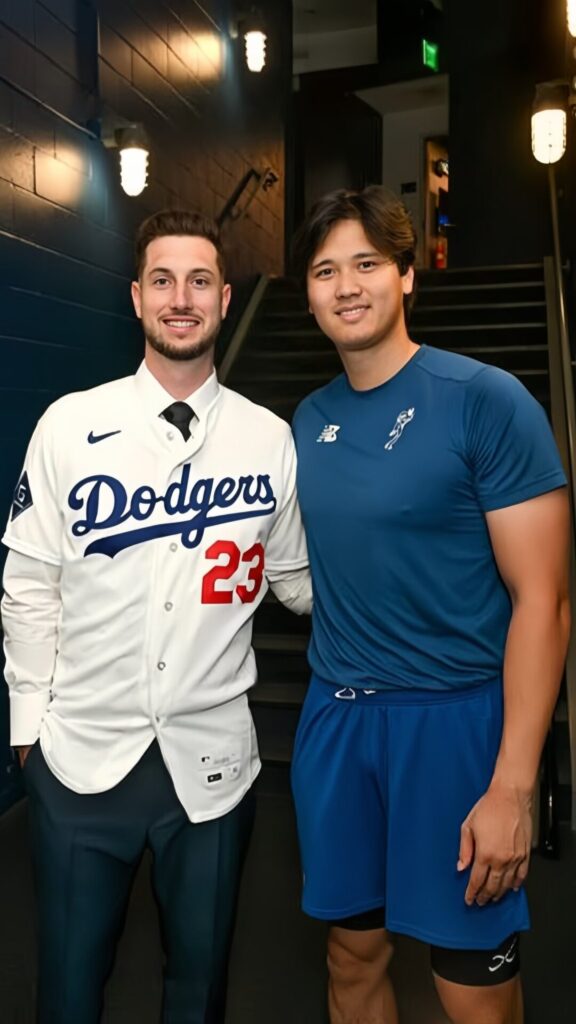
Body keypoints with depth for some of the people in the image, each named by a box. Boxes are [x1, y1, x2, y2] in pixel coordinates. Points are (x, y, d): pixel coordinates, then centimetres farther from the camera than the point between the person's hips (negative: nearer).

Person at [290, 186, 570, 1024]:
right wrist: (335, 693, 5)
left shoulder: (487, 401, -12)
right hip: (335, 713, 5)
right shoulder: (311, 418, 6)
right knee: (353, 951, 18)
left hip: (455, 715, -5)